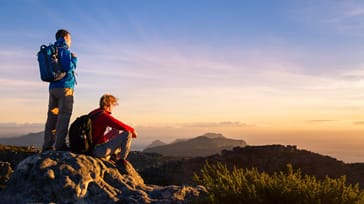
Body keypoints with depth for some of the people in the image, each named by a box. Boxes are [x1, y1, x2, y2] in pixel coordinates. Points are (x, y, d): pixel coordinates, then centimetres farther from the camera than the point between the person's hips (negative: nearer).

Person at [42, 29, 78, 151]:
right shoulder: (64, 50, -5)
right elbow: (68, 67, -18)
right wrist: (74, 59, 0)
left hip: (53, 87, 8)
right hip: (64, 87, -8)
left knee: (52, 116, 8)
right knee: (64, 116, -8)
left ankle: (47, 146, 9)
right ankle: (60, 145, -11)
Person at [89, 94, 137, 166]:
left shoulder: (93, 113, 8)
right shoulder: (104, 116, -21)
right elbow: (123, 126, -24)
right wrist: (132, 130, -2)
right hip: (100, 150, -10)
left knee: (118, 131, 24)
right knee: (127, 134, -11)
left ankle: (113, 155, 17)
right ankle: (121, 159, 2)